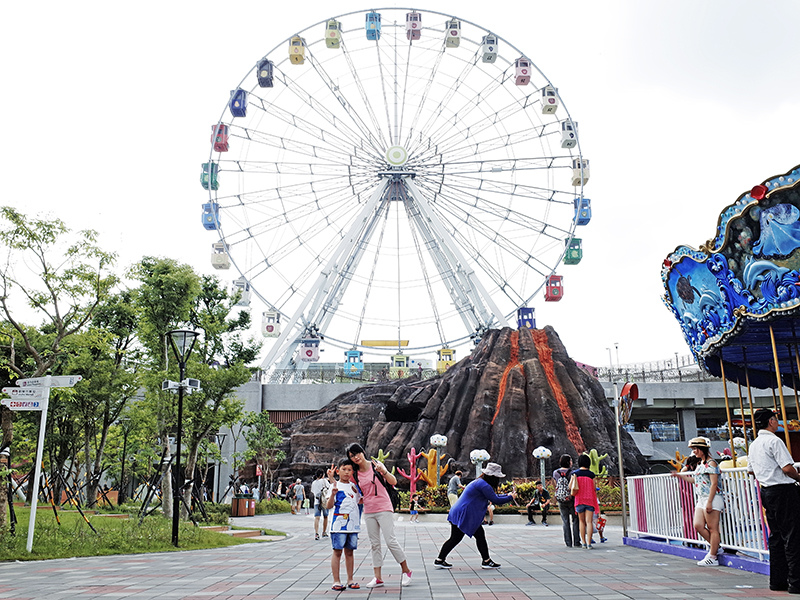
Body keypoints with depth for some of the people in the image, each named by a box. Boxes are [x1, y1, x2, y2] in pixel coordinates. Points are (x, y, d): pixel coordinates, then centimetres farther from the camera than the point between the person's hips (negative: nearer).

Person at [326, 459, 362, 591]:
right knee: (337, 551, -2)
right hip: (339, 524, -5)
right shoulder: (335, 486, -4)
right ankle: (336, 581, 4)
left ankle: (350, 580, 17)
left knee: (349, 551, 10)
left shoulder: (354, 486, 13)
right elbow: (329, 506, -13)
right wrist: (333, 494, -28)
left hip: (353, 524, 5)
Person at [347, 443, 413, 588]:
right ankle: (378, 578, 11)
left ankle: (406, 571, 4)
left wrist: (384, 471, -26)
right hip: (368, 512, 5)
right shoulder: (355, 474, 6)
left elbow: (393, 482, -8)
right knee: (374, 544, 6)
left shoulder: (375, 465, -5)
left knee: (390, 540, -10)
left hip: (384, 509, -5)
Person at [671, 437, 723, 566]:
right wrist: (680, 475, 28)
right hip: (701, 499, 9)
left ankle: (712, 557, 3)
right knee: (698, 525, 3)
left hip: (712, 499, -9)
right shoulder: (700, 464, 16)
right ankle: (716, 547, 19)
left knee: (713, 528, -2)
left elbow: (714, 484, -17)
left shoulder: (711, 463, -12)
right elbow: (696, 480, 26)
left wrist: (709, 502, -21)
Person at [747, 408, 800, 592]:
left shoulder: (753, 444, 14)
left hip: (766, 492, 9)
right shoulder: (774, 441, -13)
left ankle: (777, 580, 15)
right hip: (783, 490, -9)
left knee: (776, 535, 12)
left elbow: (751, 470, 20)